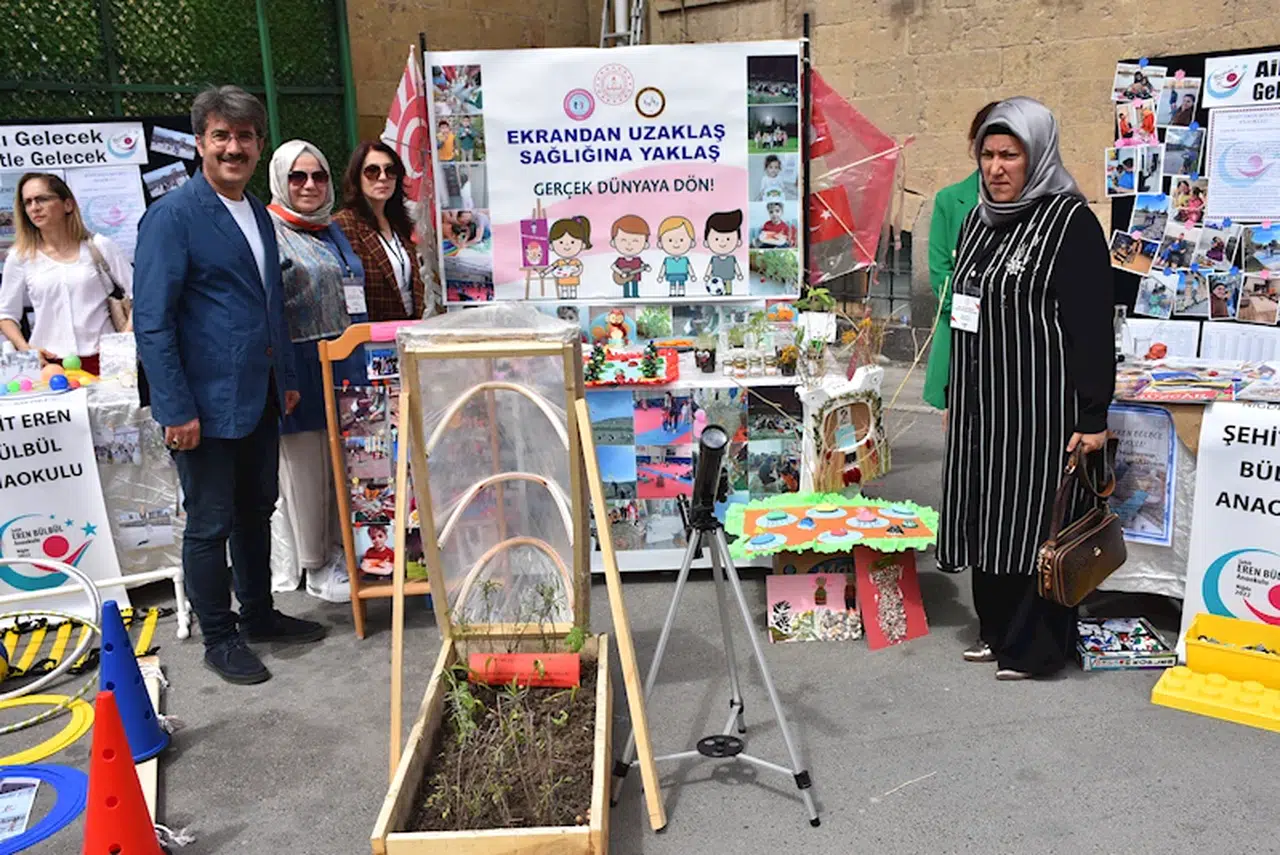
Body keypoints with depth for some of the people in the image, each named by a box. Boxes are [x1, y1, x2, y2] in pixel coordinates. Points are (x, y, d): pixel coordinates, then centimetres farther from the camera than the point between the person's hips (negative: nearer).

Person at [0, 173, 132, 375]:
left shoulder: (99, 247, 5)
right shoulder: (20, 257, 8)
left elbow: (137, 293, 4)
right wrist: (25, 349, -2)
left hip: (101, 359, -1)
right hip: (49, 363, 1)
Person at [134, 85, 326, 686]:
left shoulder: (257, 214, 12)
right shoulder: (172, 215, -12)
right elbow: (152, 321, -16)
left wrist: (287, 378, 17)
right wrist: (177, 409, -20)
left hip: (259, 398, 8)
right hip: (205, 404, -7)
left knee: (256, 511, 18)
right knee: (210, 525, 5)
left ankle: (259, 614, 34)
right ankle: (218, 638, 21)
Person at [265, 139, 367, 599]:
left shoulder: (332, 230, 17)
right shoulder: (267, 230, -7)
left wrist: (360, 355, 22)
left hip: (345, 365, 7)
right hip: (300, 369, -7)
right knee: (305, 466, 2)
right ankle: (313, 566, 13)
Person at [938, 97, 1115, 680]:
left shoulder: (1071, 222, -11)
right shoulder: (980, 219, 10)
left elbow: (1092, 325, -14)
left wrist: (1093, 415, -17)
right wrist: (955, 393, 18)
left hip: (1040, 402, -7)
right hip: (982, 401, 7)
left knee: (1035, 518, 0)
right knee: (986, 515, 13)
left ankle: (1036, 648, 15)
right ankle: (997, 628, 28)